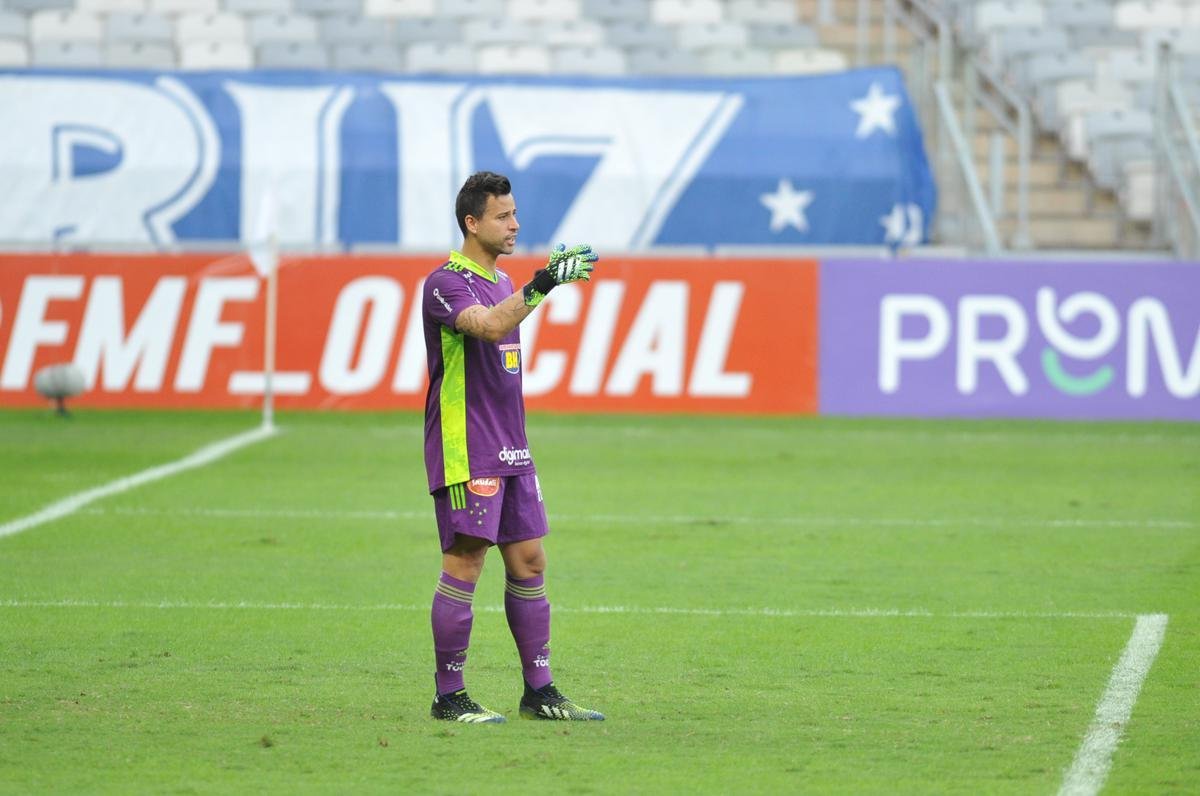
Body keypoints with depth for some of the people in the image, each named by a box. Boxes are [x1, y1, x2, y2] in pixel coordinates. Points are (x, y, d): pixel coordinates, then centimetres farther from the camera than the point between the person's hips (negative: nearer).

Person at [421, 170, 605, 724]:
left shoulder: (500, 281, 16)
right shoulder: (447, 283, -13)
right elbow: (489, 326, -32)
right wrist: (540, 285, -40)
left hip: (510, 450, 9)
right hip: (465, 452, -9)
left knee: (529, 563, 7)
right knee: (464, 567, -6)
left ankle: (539, 691, 12)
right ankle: (449, 697, 0)